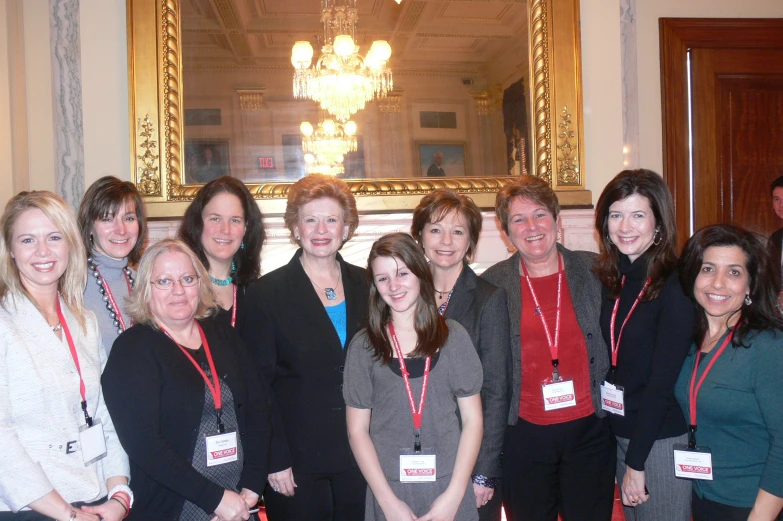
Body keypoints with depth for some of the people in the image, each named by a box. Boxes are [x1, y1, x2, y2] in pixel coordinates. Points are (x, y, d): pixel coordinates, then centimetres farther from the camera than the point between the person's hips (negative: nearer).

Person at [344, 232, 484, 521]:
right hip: (389, 488, 0)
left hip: (450, 487, 0)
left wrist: (454, 494, -8)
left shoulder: (453, 336, -2)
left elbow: (472, 420, -1)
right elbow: (357, 430, -1)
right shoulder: (364, 346, -2)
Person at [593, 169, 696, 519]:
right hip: (619, 432, 6)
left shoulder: (675, 285, -16)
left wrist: (636, 463, -13)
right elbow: (609, 363, 5)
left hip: (661, 438, -6)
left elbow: (663, 381, -16)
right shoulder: (610, 279, 3)